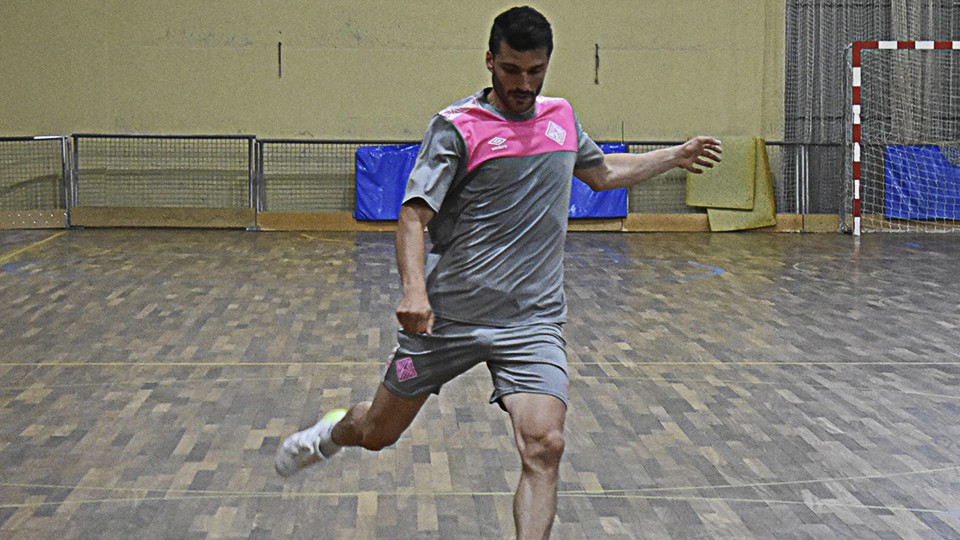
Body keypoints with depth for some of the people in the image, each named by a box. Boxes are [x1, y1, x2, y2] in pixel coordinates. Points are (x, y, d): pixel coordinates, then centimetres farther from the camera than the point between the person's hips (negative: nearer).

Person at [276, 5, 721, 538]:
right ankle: (335, 429, 49)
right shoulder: (456, 127, -9)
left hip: (533, 320, 3)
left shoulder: (561, 116, 9)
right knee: (378, 433, 14)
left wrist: (675, 155, 30)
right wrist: (413, 288, -33)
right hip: (447, 313, -2)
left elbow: (602, 172, 30)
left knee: (543, 448, -18)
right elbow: (413, 214, -16)